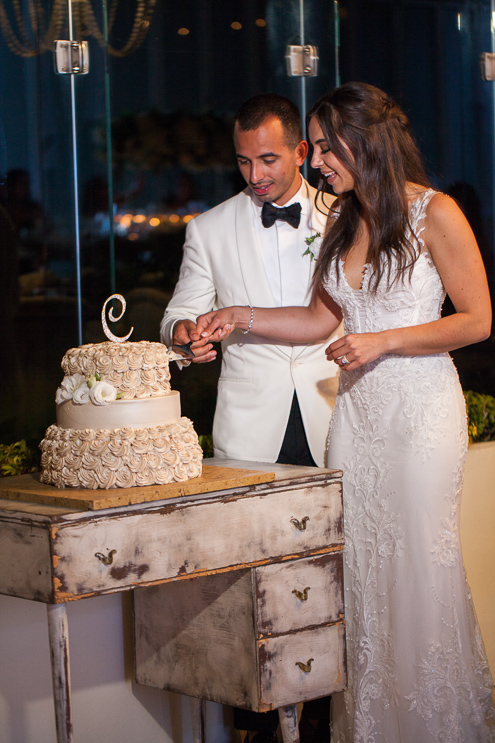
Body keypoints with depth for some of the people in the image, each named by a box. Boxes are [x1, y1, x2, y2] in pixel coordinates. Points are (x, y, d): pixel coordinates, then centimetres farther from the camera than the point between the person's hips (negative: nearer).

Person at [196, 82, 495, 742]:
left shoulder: (435, 213, -8)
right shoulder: (343, 220, 12)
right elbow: (322, 318, 19)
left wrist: (383, 342, -13)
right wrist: (242, 318, 8)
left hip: (420, 410, -6)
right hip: (355, 410, 6)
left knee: (420, 563, -3)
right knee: (358, 565, 5)